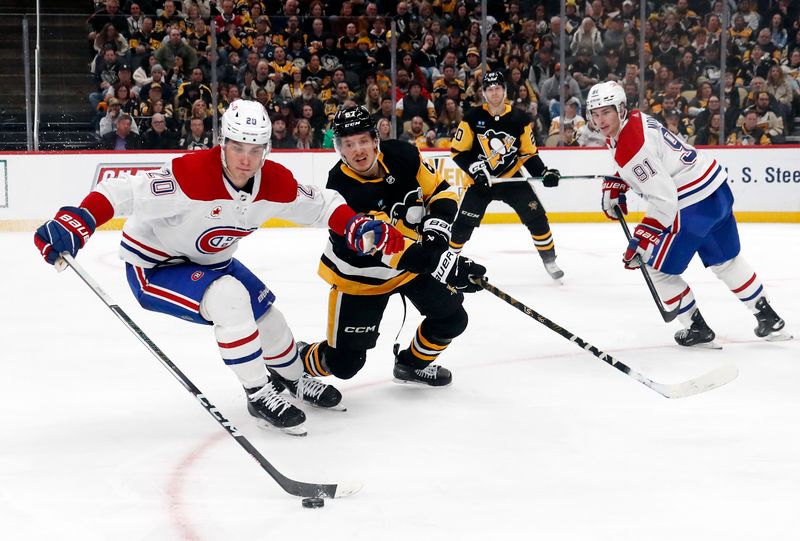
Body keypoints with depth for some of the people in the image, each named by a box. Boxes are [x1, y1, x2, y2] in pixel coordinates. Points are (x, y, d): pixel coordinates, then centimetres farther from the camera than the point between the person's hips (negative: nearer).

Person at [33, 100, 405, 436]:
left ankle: (294, 378, 44)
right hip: (152, 265, -7)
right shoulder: (191, 175, -36)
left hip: (208, 261, 7)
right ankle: (259, 396, -14)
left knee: (263, 309, 13)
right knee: (229, 298, -28)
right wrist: (74, 224, -53)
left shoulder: (277, 183, -15)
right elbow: (125, 193, -40)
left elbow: (319, 205, 0)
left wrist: (359, 228, -15)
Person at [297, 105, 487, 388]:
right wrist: (441, 263, -50)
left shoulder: (402, 155, -16)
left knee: (452, 318, 6)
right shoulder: (341, 190, -33)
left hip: (413, 261, 5)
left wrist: (437, 224, -22)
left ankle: (412, 363, 34)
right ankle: (298, 362, 27)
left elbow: (441, 191, -1)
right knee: (344, 362, -6)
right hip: (360, 275, -5)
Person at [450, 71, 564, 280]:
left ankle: (549, 259, 5)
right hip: (480, 180, -1)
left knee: (536, 216, -10)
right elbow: (458, 151, -6)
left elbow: (529, 154, 2)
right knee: (463, 224, -7)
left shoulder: (519, 119, -6)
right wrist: (475, 168, -20)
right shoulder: (472, 118, -10)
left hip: (512, 177, 1)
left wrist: (544, 172, -13)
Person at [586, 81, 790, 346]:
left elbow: (663, 199, -27)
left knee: (657, 268, 5)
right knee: (725, 260, 25)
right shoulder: (636, 118, 4)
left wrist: (641, 241, -25)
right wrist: (614, 185, 18)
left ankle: (697, 328, 15)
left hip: (694, 205, -10)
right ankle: (767, 316, 35)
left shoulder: (632, 146, -25)